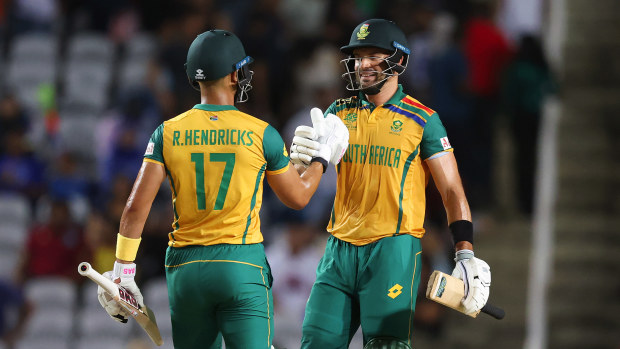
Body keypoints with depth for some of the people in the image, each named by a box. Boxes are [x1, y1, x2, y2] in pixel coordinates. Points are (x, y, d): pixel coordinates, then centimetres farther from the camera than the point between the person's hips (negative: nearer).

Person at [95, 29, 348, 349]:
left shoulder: (168, 133, 2)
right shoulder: (261, 134, -3)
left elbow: (137, 206, -3)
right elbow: (297, 198, 9)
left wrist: (123, 270, 3)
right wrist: (322, 158, 26)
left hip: (185, 268, 3)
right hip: (242, 264, -3)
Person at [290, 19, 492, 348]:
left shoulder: (422, 120, 0)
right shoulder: (340, 113, 11)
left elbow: (452, 191, 0)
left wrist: (466, 255, -10)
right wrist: (301, 155, -20)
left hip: (393, 247, -4)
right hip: (341, 247, 4)